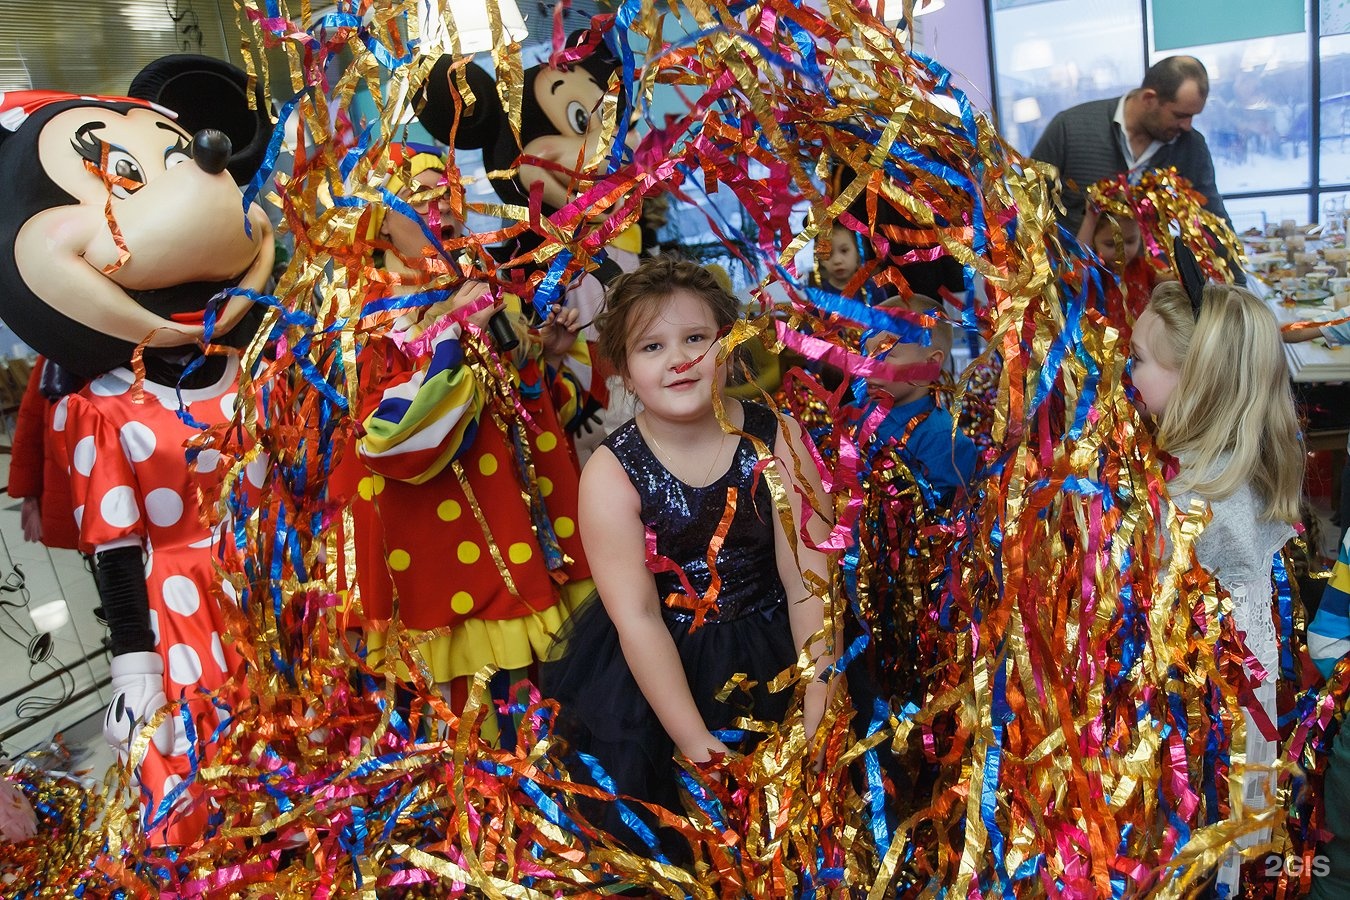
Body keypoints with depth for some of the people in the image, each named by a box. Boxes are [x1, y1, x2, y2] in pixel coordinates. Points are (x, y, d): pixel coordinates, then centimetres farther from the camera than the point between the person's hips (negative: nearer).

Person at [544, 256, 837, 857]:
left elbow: (809, 586, -10)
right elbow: (637, 619, -16)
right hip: (657, 662, -1)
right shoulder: (612, 474, -13)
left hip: (768, 649, 2)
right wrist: (695, 744, -20)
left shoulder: (777, 441, -9)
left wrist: (817, 716, -16)